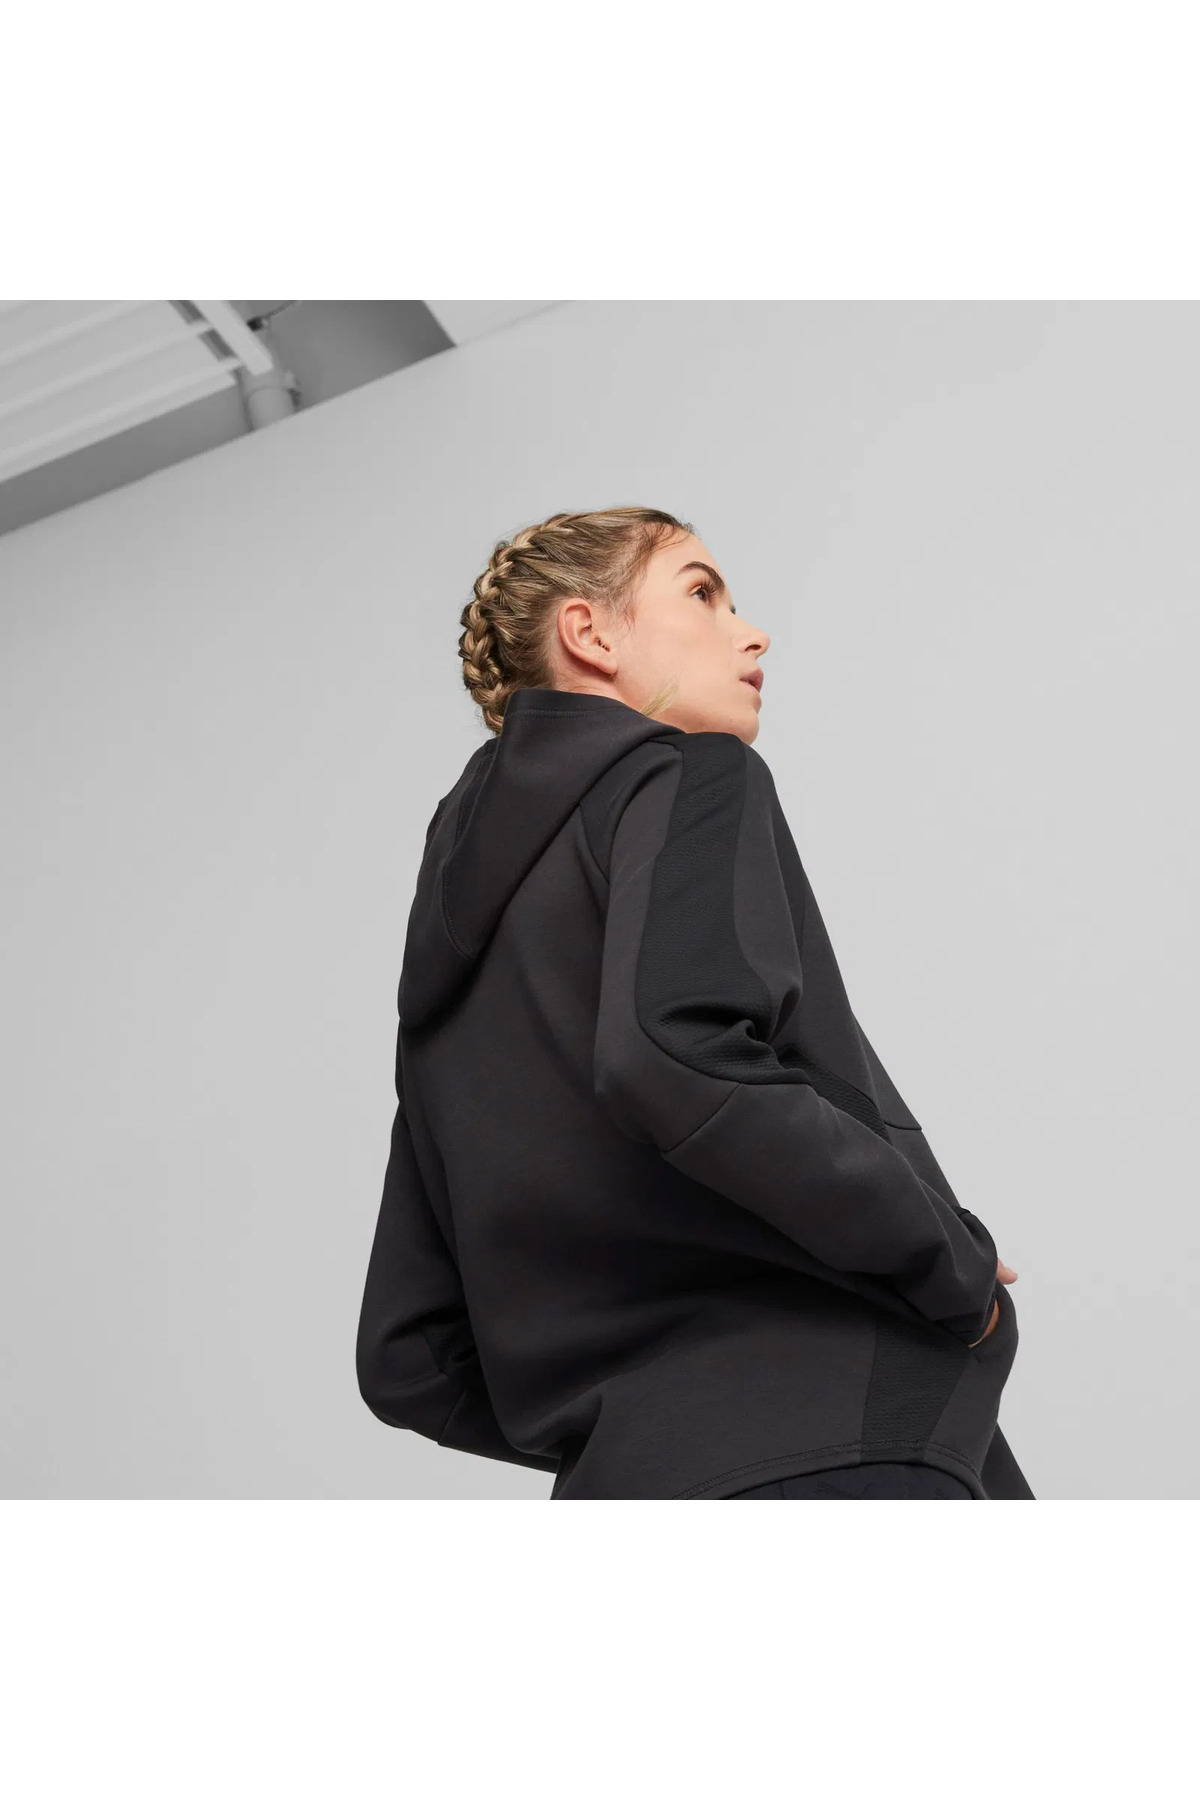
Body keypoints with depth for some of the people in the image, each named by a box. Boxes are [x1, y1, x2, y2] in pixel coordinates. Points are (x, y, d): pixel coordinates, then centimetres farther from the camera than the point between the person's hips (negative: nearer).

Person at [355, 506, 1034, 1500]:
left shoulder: (446, 944, 24)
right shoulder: (691, 777, 2)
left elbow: (408, 1360, 20)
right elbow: (677, 1058, -21)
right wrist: (956, 1267, -11)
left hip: (624, 1485, 8)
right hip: (824, 1450, -8)